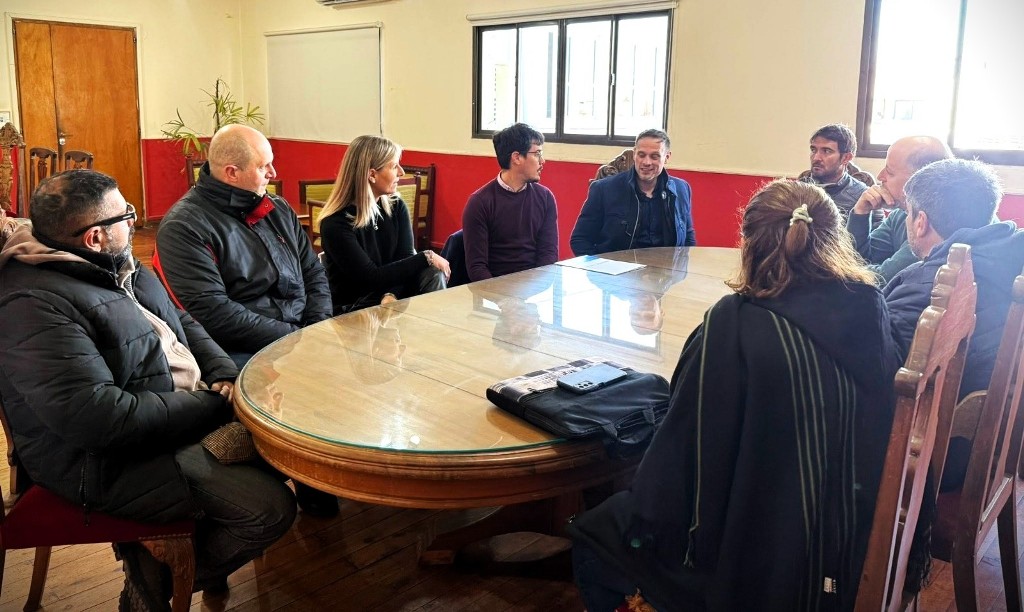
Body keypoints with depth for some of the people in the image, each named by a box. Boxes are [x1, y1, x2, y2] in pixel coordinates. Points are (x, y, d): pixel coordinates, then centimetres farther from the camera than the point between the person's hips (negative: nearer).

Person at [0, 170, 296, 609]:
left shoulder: (117, 265, 7)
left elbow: (183, 323, 17)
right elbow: (96, 417, -31)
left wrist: (223, 374, -4)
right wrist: (211, 406, -23)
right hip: (109, 461, -10)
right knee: (271, 506, -18)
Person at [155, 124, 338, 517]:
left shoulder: (277, 210, 15)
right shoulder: (183, 227, -7)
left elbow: (314, 274, 17)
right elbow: (212, 312, -16)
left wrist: (317, 329, -2)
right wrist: (291, 337, -16)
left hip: (299, 336, 7)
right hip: (239, 352, -6)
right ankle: (314, 487, -8)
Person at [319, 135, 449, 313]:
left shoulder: (396, 207, 1)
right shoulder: (336, 223, -18)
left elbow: (405, 259, -7)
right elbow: (372, 278, -22)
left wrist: (391, 294, -28)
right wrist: (426, 257, -19)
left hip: (391, 297, 6)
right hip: (352, 309, -6)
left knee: (434, 273, -19)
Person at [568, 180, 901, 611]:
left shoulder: (735, 325, -23)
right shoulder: (870, 311, -6)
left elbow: (682, 458, -17)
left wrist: (646, 510, 0)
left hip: (757, 569, -6)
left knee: (593, 534, 16)